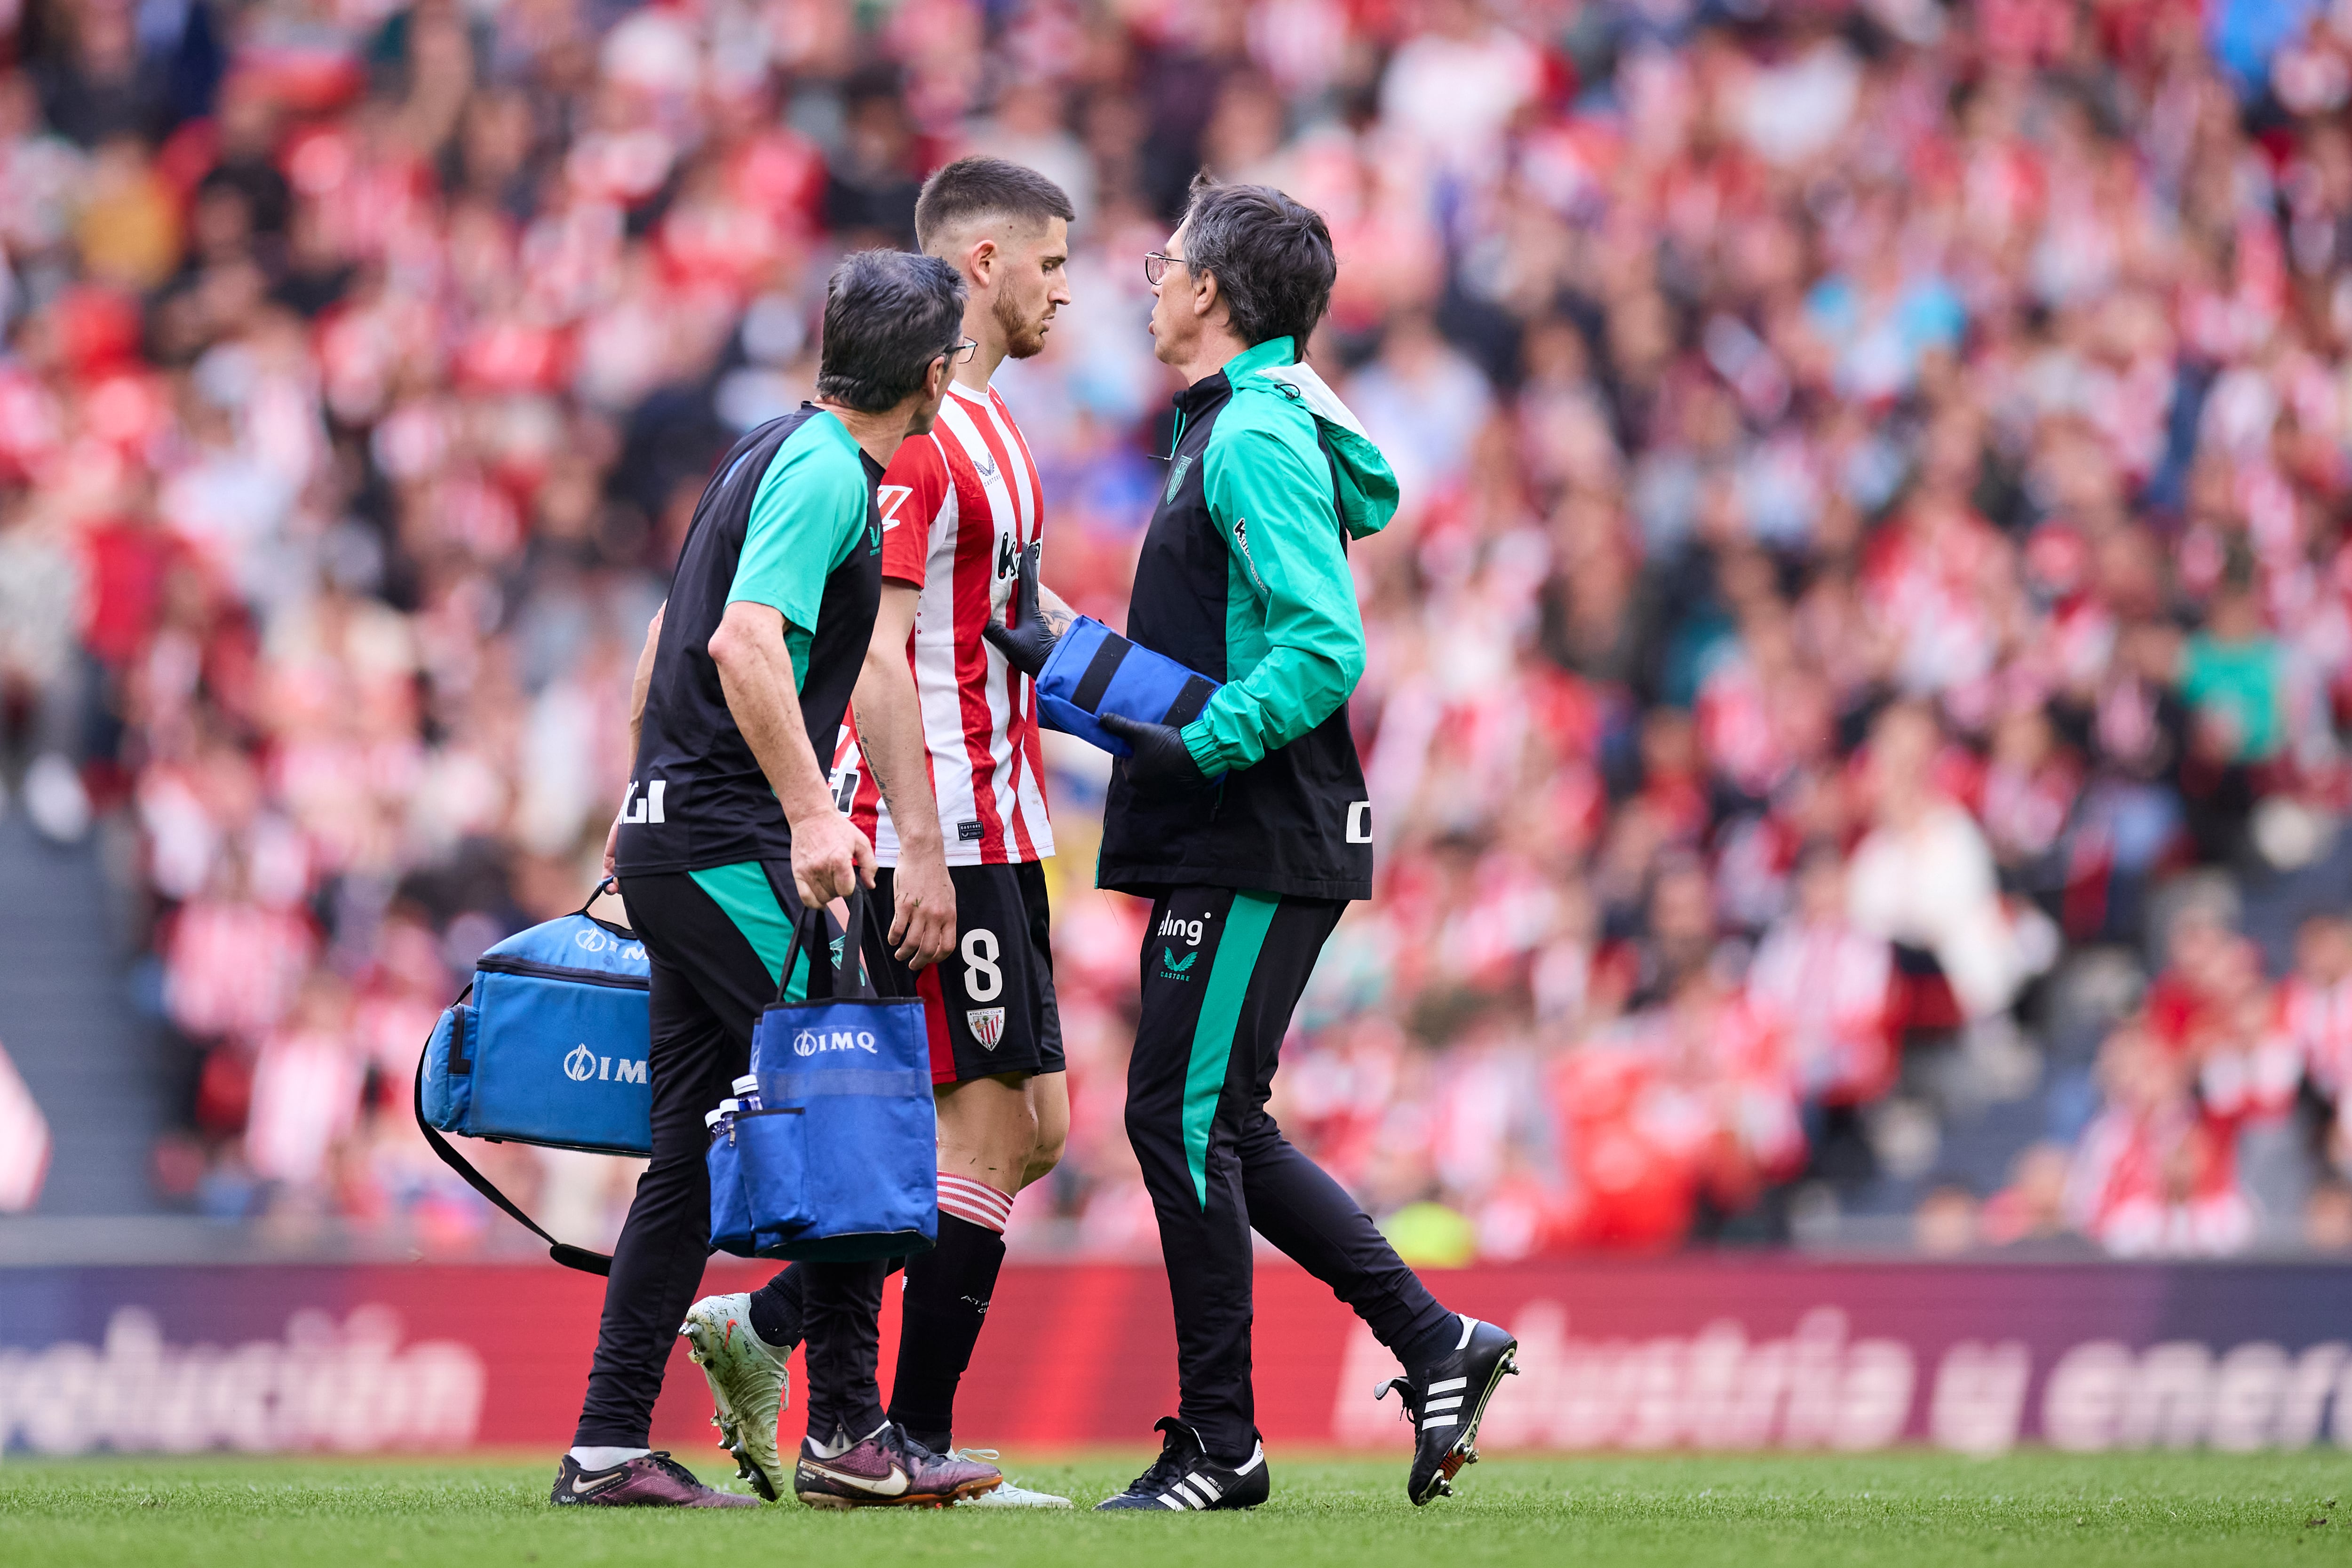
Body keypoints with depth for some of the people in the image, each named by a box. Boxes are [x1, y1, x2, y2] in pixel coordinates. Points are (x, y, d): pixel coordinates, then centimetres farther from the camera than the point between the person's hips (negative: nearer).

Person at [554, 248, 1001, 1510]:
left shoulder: (776, 453, 18)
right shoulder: (826, 472, -13)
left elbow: (675, 634, 26)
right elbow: (745, 642, -26)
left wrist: (646, 793, 32)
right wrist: (811, 814, -30)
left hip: (670, 832, 10)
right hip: (732, 849, -10)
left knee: (689, 1156, 8)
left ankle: (609, 1443, 7)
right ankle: (848, 1432, -4)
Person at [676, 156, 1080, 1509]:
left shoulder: (986, 423, 18)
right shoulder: (907, 428, -14)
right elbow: (874, 648, -20)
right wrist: (920, 847, -23)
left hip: (993, 832, 10)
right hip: (936, 834, -10)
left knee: (1030, 1128, 10)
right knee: (993, 1127, -8)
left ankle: (764, 1327, 14)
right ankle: (915, 1441, -4)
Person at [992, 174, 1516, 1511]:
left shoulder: (1259, 439, -15)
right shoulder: (1227, 428, 18)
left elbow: (1326, 647, -23)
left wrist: (1191, 747, -25)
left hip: (1260, 844, -11)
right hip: (1229, 843, 11)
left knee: (1183, 1116, -7)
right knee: (1215, 1126, 12)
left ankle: (1220, 1441, -1)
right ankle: (1437, 1343, 15)